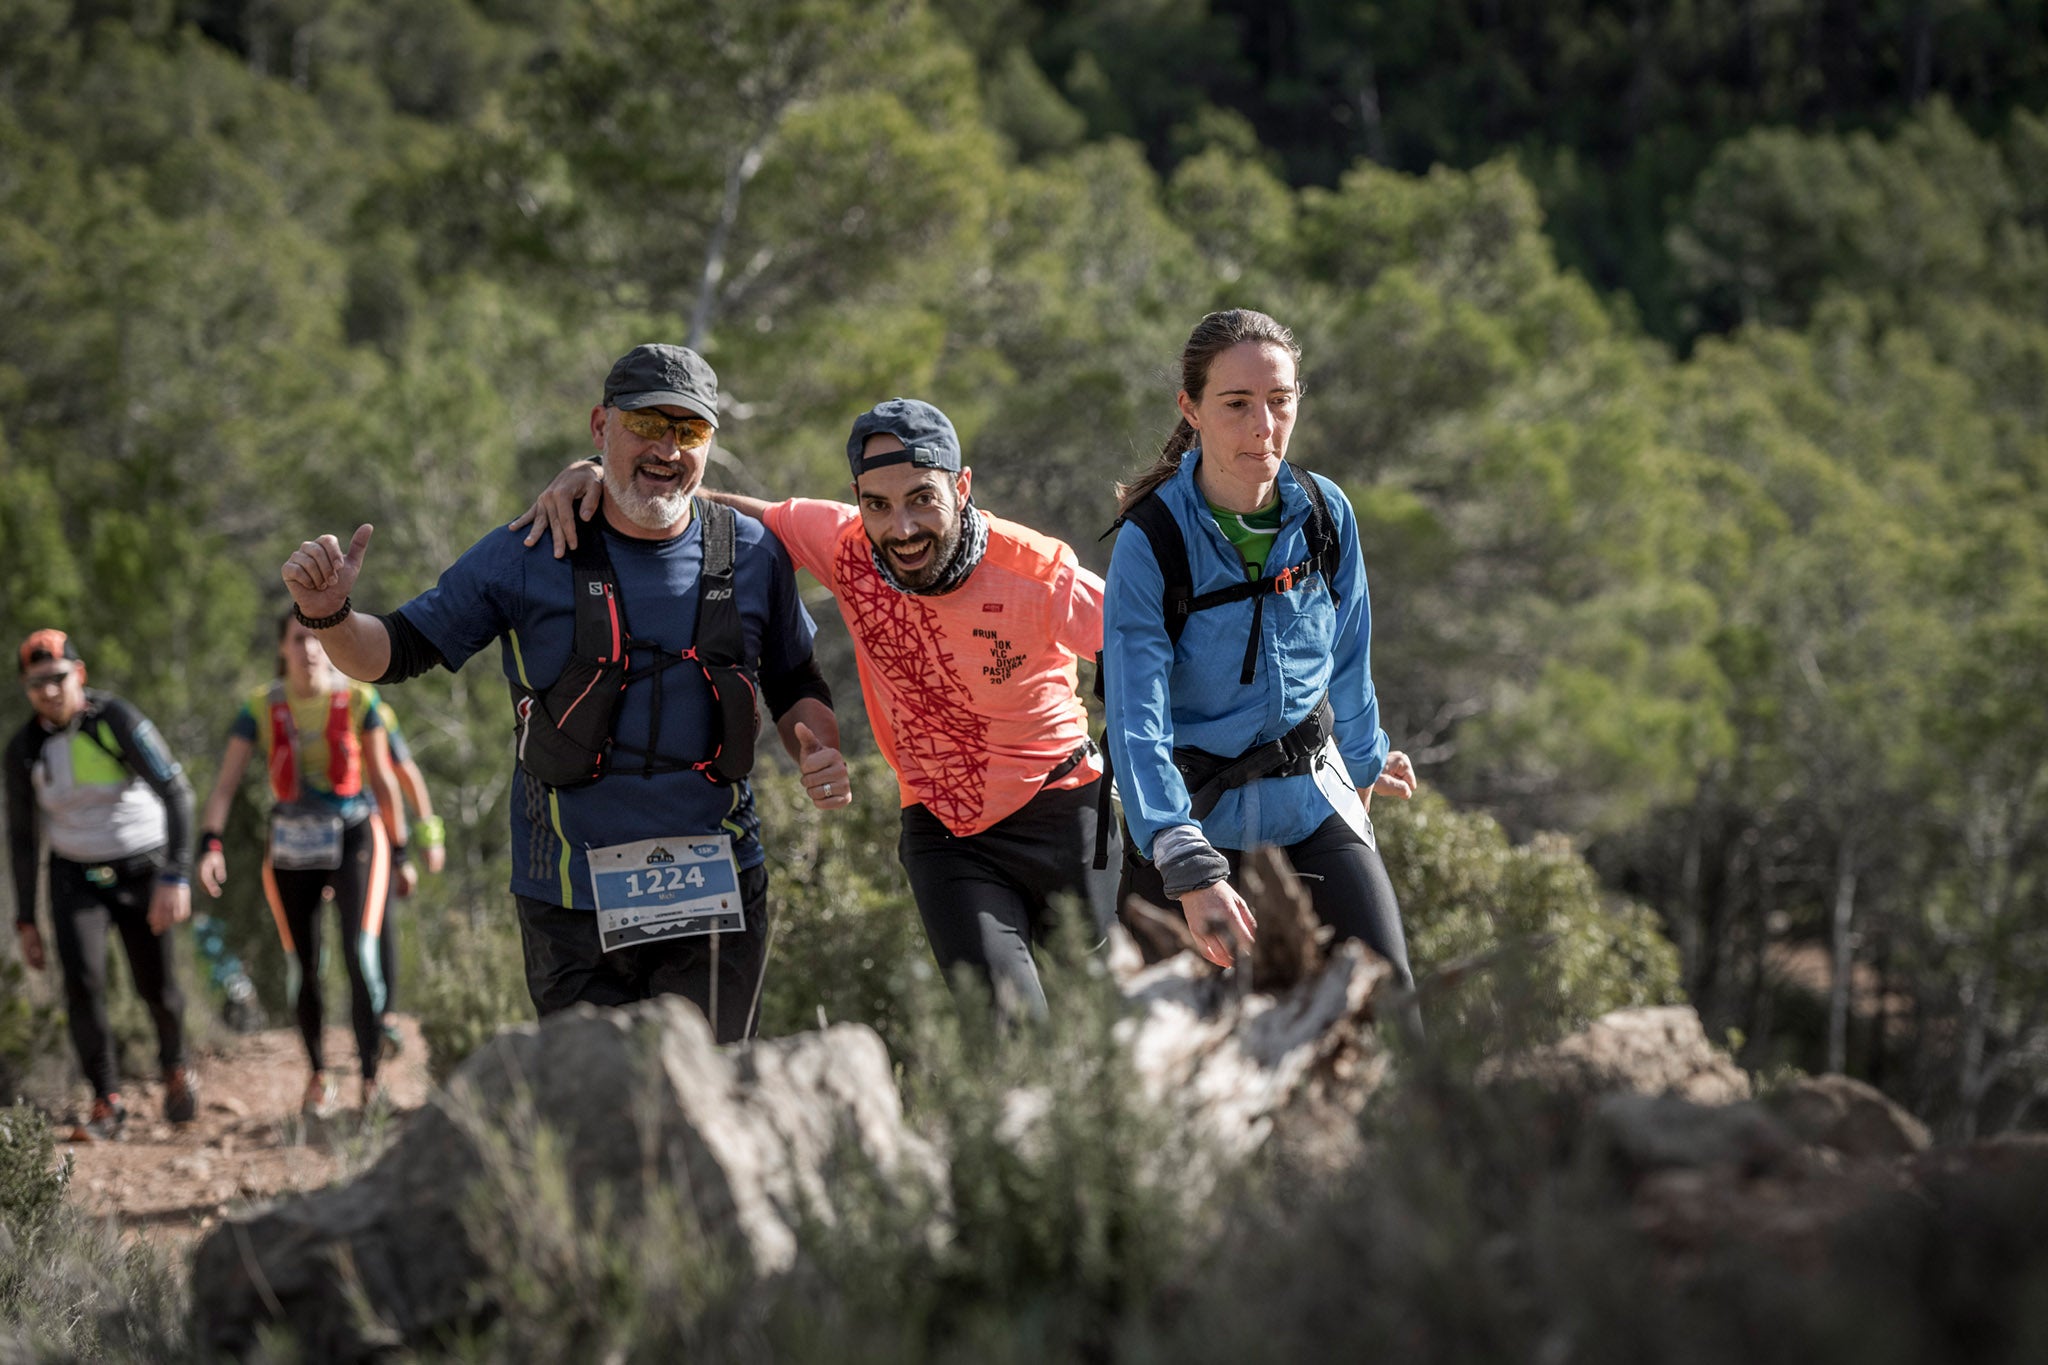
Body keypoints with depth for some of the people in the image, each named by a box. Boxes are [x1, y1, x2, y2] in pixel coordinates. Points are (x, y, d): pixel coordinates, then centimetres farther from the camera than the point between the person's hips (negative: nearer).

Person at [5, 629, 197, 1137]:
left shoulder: (117, 721, -19)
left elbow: (176, 794, -23)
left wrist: (176, 877, -33)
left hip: (142, 869, -2)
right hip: (75, 878, 2)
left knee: (157, 988, 3)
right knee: (82, 982, -17)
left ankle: (175, 1067, 36)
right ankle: (107, 1101, -4)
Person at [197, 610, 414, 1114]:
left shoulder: (358, 701, -5)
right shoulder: (260, 708, -4)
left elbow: (384, 781, 4)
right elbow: (225, 785, -6)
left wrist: (400, 854, 8)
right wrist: (210, 845, -21)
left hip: (354, 836, -2)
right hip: (290, 845, 2)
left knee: (360, 955, -17)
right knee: (303, 968, 7)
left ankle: (371, 1079, -11)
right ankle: (317, 1074, 27)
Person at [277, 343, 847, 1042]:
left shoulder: (752, 553, 4)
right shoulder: (526, 556, -2)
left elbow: (795, 686, 18)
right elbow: (398, 652, 1)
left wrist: (822, 753, -2)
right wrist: (330, 616, -20)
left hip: (715, 898, 1)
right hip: (572, 905, -1)